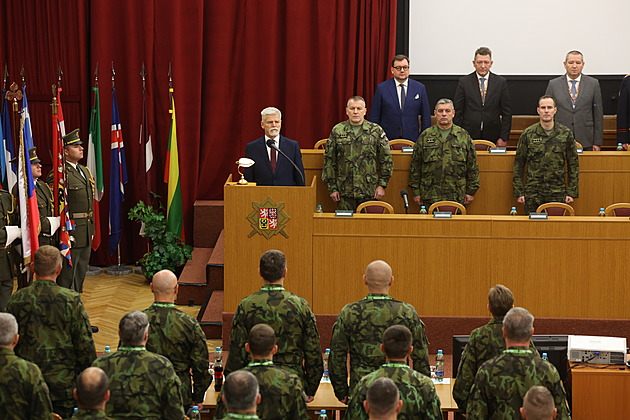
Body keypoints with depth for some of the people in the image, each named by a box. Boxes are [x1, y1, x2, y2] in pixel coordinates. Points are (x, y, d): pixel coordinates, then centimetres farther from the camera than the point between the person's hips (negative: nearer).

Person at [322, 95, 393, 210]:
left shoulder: (376, 131, 4)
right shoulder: (337, 131, 6)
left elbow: (386, 160, 6)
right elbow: (329, 161, 8)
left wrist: (382, 185, -1)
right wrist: (332, 187, 3)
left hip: (370, 192, -1)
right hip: (345, 192, 1)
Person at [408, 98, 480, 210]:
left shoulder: (464, 136, 8)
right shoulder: (425, 137, 7)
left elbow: (472, 167, 9)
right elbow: (415, 166, 8)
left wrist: (471, 191, 5)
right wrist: (416, 192, 4)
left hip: (456, 197, 0)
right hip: (430, 197, 0)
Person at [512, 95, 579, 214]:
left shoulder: (566, 134, 3)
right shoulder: (528, 134, 2)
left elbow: (573, 165, 8)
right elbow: (518, 164, 6)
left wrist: (571, 192, 3)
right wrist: (519, 192, 1)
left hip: (557, 194, 0)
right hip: (533, 194, 0)